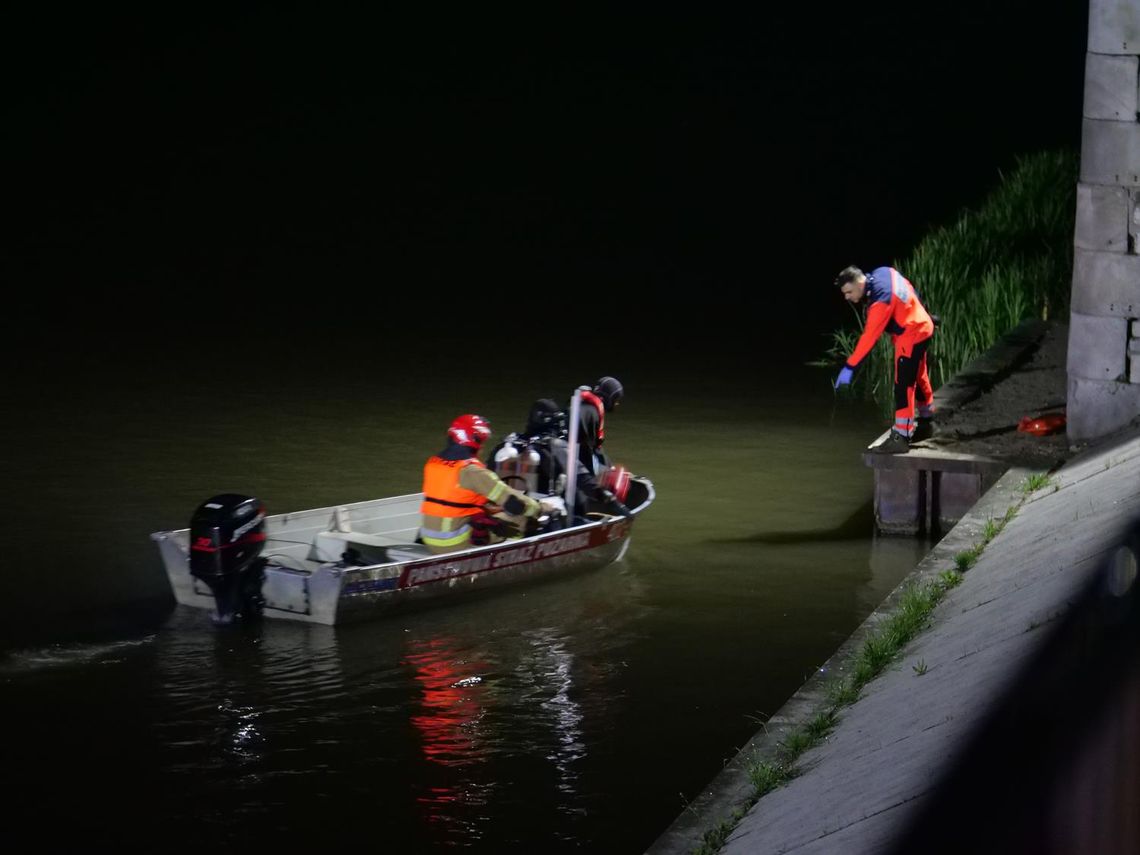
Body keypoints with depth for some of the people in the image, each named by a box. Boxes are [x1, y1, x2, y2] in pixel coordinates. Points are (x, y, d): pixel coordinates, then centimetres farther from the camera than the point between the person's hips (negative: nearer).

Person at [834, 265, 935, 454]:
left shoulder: (880, 301, -31)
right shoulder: (882, 273, -5)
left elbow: (869, 336, -31)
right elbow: (909, 291, 11)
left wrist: (850, 367, -30)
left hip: (911, 336, -10)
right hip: (921, 327, 10)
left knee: (903, 386, -11)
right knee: (918, 378, 24)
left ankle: (901, 438, -11)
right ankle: (926, 424, 41)